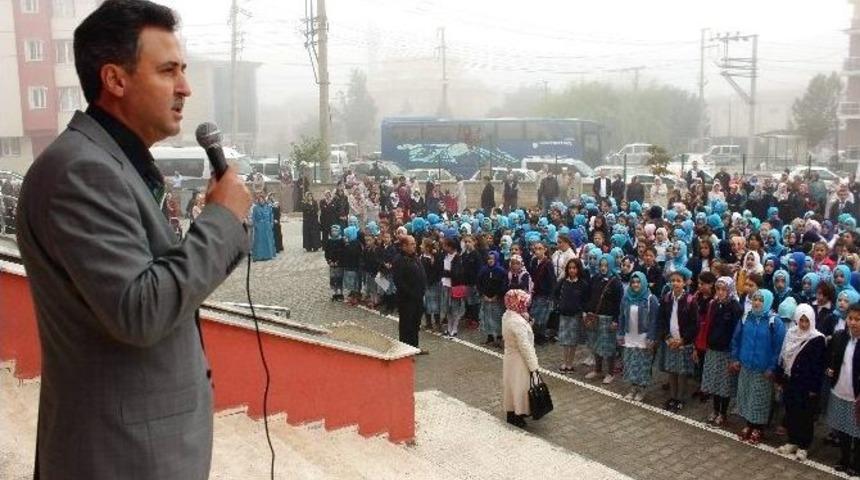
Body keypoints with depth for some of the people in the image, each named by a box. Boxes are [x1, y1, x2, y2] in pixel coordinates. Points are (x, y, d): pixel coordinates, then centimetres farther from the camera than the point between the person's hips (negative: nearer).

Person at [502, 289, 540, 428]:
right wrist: (533, 365, -17)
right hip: (520, 360, -9)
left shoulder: (507, 315, -1)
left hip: (510, 356, 9)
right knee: (519, 387, 6)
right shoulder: (518, 322, -30)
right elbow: (525, 346, -26)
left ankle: (511, 412, 33)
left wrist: (527, 323, -4)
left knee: (512, 385, 20)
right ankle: (517, 416, 18)